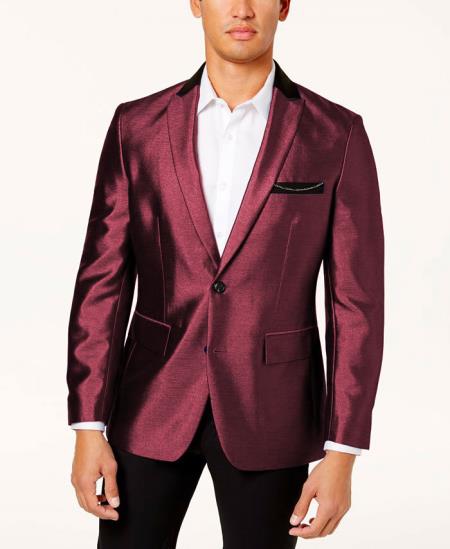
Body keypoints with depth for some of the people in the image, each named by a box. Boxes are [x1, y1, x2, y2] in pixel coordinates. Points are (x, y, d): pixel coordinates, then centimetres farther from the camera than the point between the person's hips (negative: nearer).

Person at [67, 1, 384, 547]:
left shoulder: (337, 134, -5)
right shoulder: (137, 126, 0)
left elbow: (355, 302, -6)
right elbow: (103, 283, -1)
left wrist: (342, 454, -10)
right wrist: (89, 428, -7)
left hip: (270, 411, -1)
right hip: (155, 404, 1)